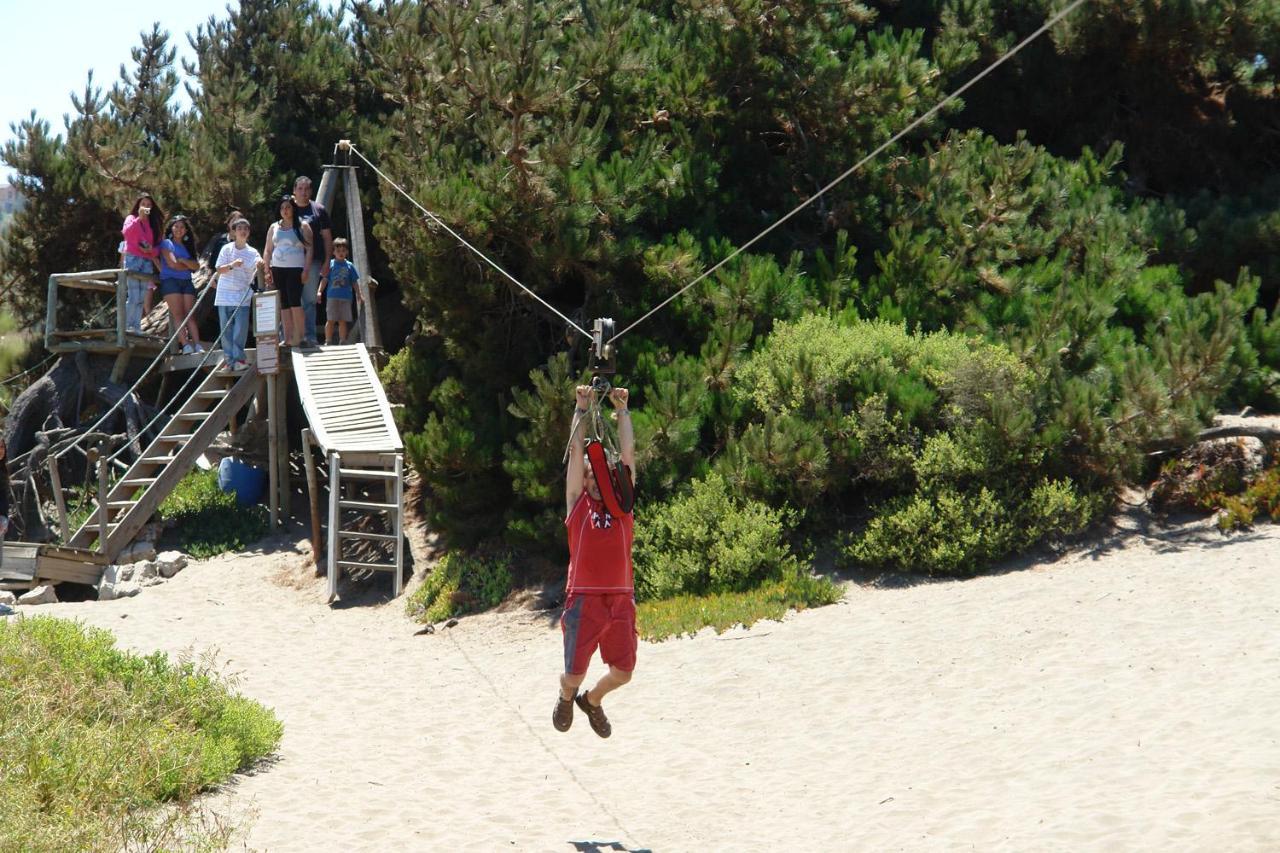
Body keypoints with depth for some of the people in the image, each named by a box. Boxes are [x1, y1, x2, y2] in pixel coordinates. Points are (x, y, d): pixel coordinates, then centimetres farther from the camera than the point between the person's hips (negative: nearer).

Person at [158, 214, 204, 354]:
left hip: (186, 282, 5)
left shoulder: (187, 247, 21)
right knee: (178, 315, -13)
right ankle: (186, 345, -22)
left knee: (190, 315, -6)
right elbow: (172, 264, -7)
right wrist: (188, 266, 7)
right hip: (170, 280, -5)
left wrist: (183, 260, -8)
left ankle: (197, 345, -18)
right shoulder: (166, 243, 6)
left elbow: (196, 266, 7)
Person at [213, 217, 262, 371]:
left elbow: (258, 264, -15)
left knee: (241, 329, -5)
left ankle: (238, 359, 2)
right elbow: (219, 269, -3)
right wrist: (232, 265, -21)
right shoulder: (227, 249, 3)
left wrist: (260, 264, -38)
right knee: (226, 329, 4)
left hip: (242, 297, 0)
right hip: (225, 295, 0)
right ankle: (228, 360, 9)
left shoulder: (252, 252, 4)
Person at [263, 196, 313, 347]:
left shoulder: (302, 227, 3)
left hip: (295, 269, -5)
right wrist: (267, 271, 7)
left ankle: (298, 336, -10)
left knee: (294, 301, -14)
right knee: (283, 304, 4)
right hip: (277, 269, 5)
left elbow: (309, 249, -2)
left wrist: (305, 270, -11)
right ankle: (287, 337, 5)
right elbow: (268, 251, 16)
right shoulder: (274, 227, 15)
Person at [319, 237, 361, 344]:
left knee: (343, 321, 5)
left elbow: (354, 281, 11)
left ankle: (342, 341, 11)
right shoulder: (330, 264, 3)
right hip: (332, 296, -2)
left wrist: (358, 294, 6)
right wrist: (320, 291, -7)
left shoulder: (349, 266, 7)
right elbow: (324, 279, 2)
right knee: (330, 320, -2)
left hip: (346, 297, 2)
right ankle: (328, 341, 2)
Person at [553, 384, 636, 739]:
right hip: (584, 599, -3)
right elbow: (576, 451, 5)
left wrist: (622, 410, 10)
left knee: (623, 670, 5)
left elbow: (628, 452, 10)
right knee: (575, 673, -1)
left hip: (621, 598, 3)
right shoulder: (578, 503, 6)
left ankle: (592, 700, 37)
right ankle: (566, 696, 36)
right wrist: (583, 409, 5)